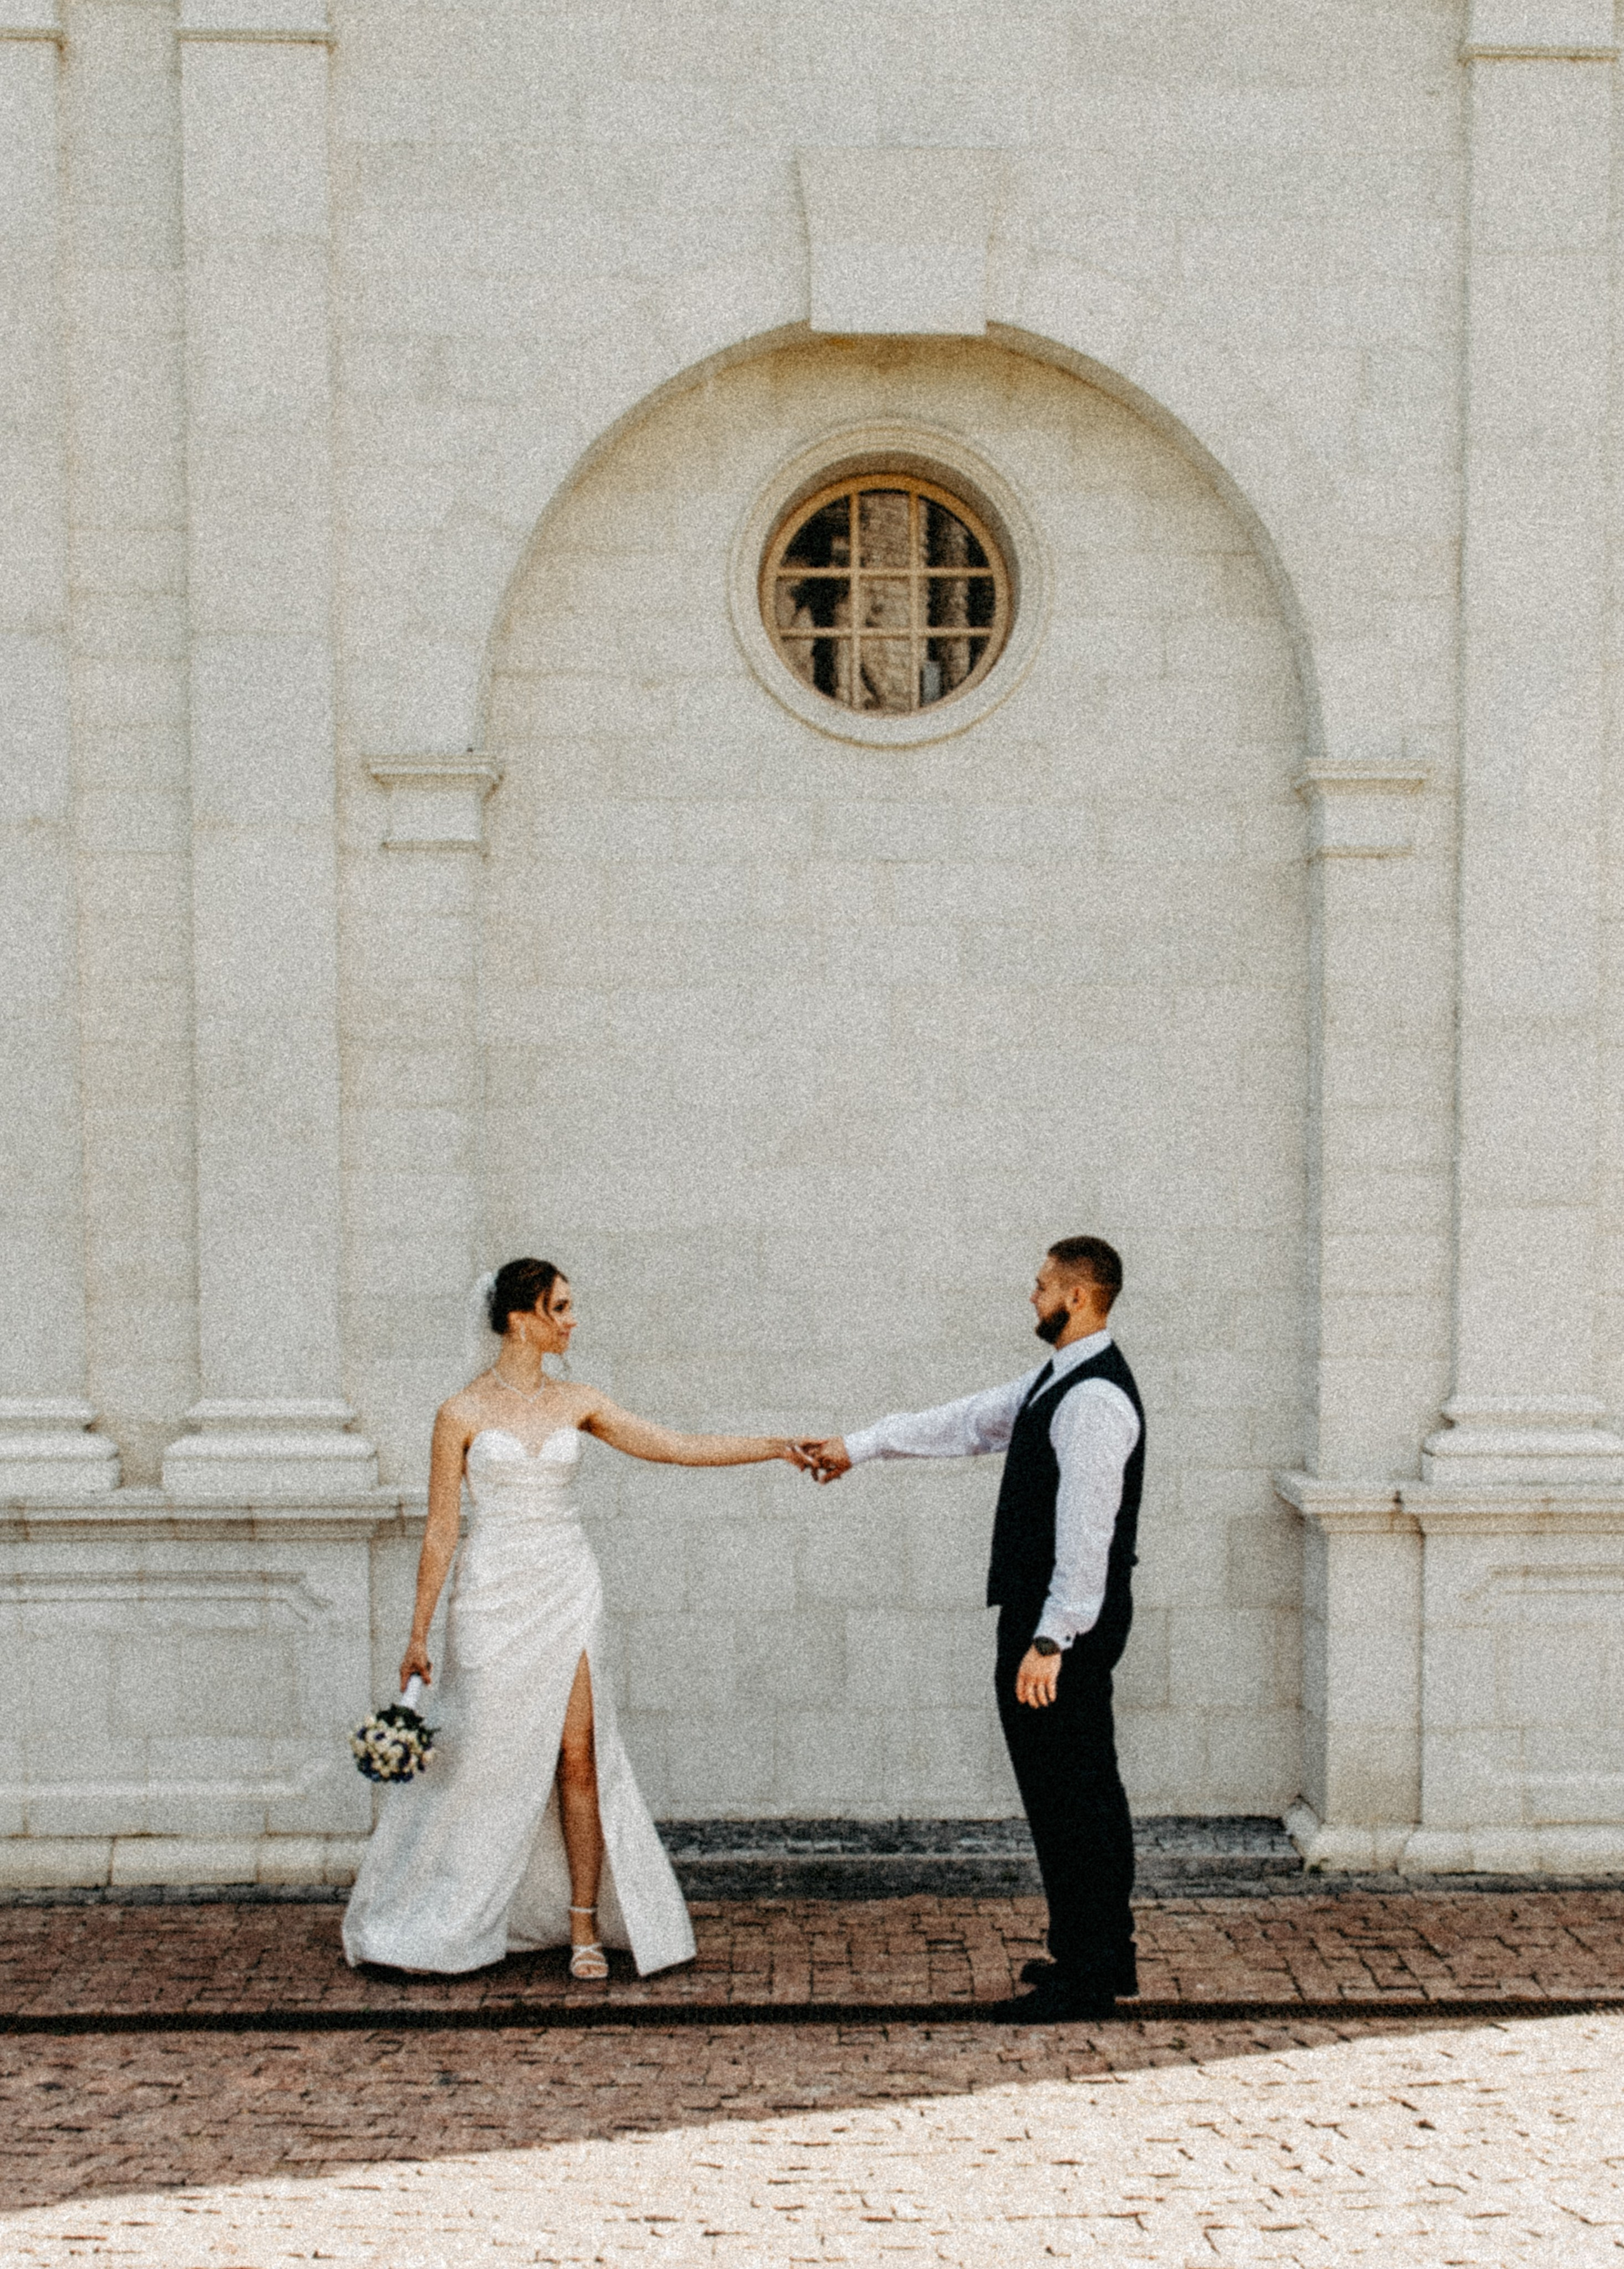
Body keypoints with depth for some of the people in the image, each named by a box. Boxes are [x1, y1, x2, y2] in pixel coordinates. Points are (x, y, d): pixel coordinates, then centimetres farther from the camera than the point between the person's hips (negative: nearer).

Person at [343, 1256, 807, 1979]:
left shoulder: (576, 1405, 6)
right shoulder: (463, 1414, -4)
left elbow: (675, 1447, 3)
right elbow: (440, 1529, -2)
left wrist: (777, 1446, -4)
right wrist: (418, 1635, -2)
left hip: (566, 1594, 3)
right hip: (493, 1595, -3)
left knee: (578, 1756, -2)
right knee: (483, 1761, 3)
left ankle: (585, 1926, 7)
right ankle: (440, 1923, 21)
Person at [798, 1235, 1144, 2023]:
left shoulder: (1095, 1400, -19)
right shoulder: (1056, 1381, 13)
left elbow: (1086, 1533, -23)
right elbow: (970, 1423, 23)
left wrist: (1050, 1640, -24)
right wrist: (859, 1446, 25)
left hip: (1065, 1623, -10)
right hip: (1044, 1615, 10)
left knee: (1067, 1791, -4)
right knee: (1083, 1787, 16)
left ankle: (1084, 1978, 3)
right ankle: (1104, 1956, 26)